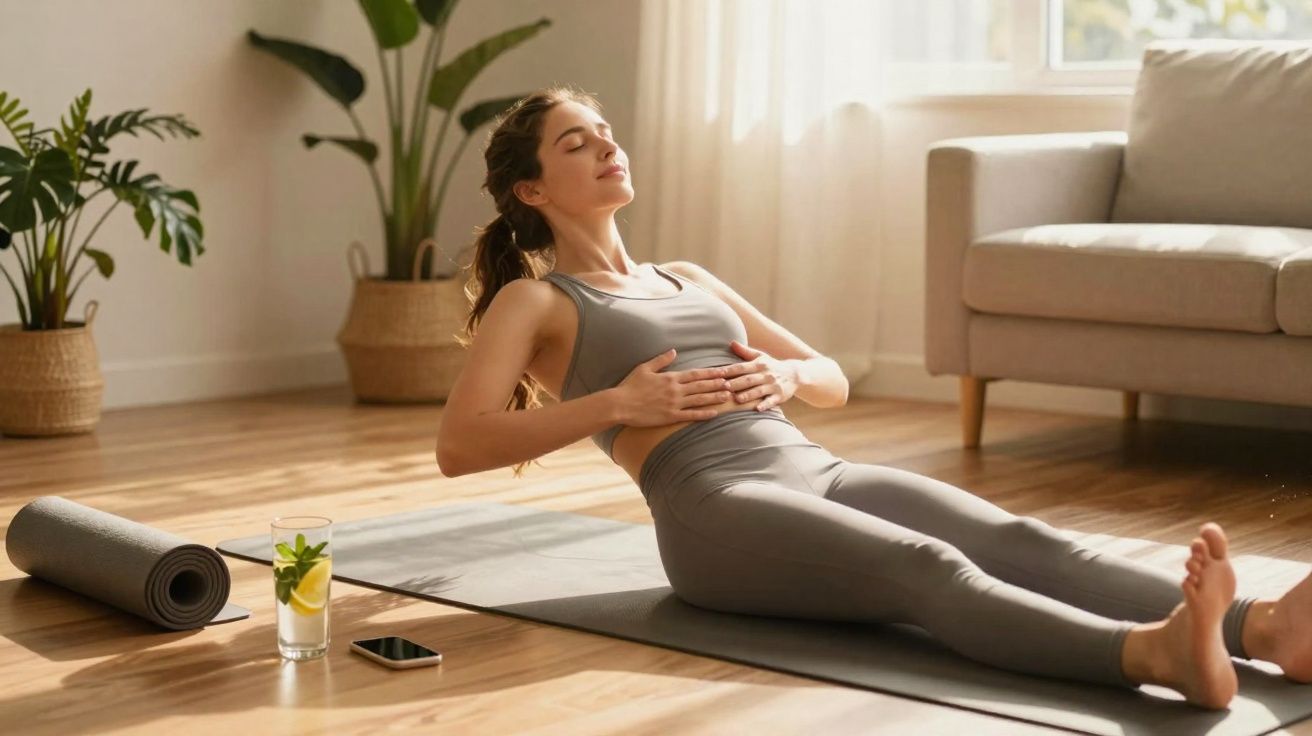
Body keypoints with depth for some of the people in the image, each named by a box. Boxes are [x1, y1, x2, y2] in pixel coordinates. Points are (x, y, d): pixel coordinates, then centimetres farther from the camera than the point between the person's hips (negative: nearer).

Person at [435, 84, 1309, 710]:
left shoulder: (687, 279, 31)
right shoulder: (531, 301, 12)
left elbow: (835, 381, 31)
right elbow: (459, 445, -3)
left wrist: (783, 374, 6)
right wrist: (618, 404, -10)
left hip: (820, 471, 7)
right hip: (715, 506, -6)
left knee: (1023, 541, -23)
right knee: (930, 567, -37)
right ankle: (1150, 650, -63)